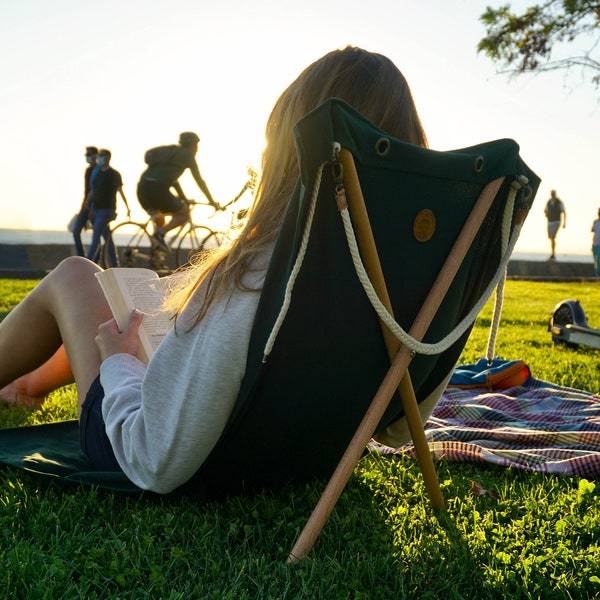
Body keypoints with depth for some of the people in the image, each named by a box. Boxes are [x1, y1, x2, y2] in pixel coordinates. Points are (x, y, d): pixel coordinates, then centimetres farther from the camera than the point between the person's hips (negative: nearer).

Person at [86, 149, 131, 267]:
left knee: (95, 239, -12)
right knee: (107, 239, 10)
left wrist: (127, 208, -6)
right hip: (96, 210, 7)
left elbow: (120, 192, -4)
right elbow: (91, 192, 18)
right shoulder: (97, 173, 15)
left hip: (106, 211, -7)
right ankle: (113, 265, 16)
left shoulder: (114, 174, -5)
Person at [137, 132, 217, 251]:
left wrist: (184, 199, 42)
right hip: (158, 188, -7)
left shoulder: (170, 151, 30)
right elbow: (199, 181, 10)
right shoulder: (188, 155, 9)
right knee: (184, 213, 11)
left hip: (142, 188, 8)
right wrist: (212, 201, 18)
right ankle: (160, 233, -8)